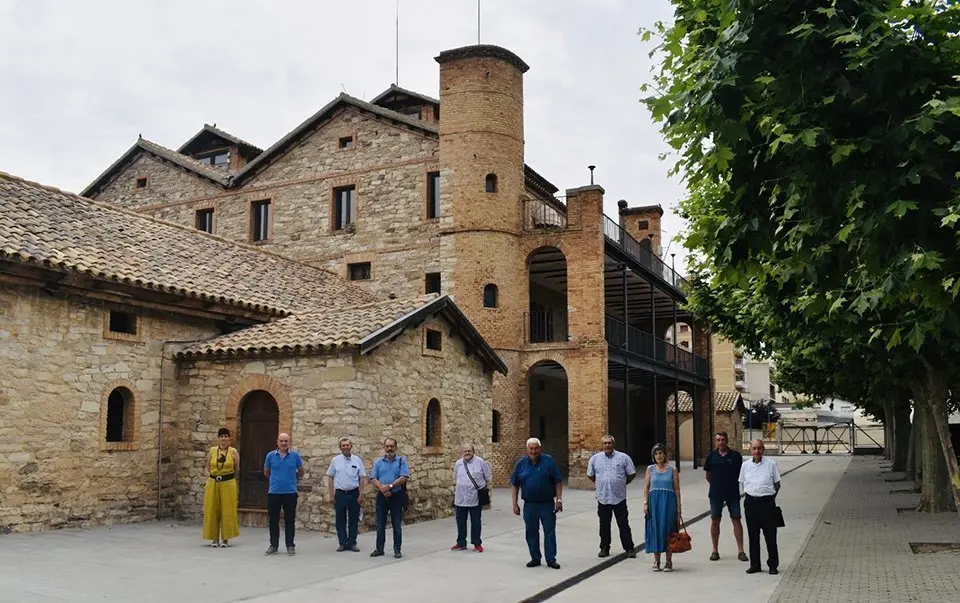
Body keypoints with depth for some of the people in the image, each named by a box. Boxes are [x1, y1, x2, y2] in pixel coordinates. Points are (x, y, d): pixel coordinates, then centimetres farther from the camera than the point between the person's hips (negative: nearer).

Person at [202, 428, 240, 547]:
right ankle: (214, 538, 15)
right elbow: (207, 469, 11)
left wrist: (237, 488, 3)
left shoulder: (233, 452, 0)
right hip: (212, 484, 2)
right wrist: (207, 483, -1)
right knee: (212, 511, 5)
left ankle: (225, 538, 12)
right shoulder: (212, 451, 6)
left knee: (227, 511, 2)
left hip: (228, 484, -2)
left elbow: (237, 470, 6)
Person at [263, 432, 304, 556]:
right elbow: (266, 472, 15)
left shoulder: (295, 455, -1)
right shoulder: (270, 455, 1)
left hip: (290, 493, -1)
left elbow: (301, 472, 12)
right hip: (274, 493, 1)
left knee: (290, 521, 4)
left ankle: (290, 546, 13)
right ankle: (273, 545, 18)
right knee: (273, 520, 7)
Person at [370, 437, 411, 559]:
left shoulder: (401, 461, -1)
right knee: (380, 524, 9)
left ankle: (397, 550, 11)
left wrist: (390, 486, -18)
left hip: (397, 496, -3)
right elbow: (374, 478, 1)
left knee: (397, 524, 3)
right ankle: (379, 549, 19)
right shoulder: (378, 462, 7)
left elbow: (404, 477, -12)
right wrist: (382, 488, -16)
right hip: (382, 496, 3)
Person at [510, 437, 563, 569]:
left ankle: (551, 559, 9)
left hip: (547, 504, -3)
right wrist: (515, 504, 3)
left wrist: (559, 500, -9)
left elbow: (558, 482, -4)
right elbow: (515, 485, 7)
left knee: (550, 532, 1)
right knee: (531, 533, 10)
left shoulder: (548, 461, -6)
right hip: (529, 505, 3)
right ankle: (535, 558, 22)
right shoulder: (521, 464, 2)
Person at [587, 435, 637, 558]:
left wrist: (622, 483, 9)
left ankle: (629, 548, 10)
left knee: (624, 525, 2)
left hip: (619, 497, -2)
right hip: (602, 497, 2)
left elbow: (632, 474, 6)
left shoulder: (624, 457, -2)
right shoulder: (595, 458, 4)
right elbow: (590, 475, 16)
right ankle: (604, 548, 19)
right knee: (604, 525, 9)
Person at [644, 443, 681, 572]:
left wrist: (678, 507, 0)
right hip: (654, 502, 1)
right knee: (655, 530, 1)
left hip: (669, 502, -1)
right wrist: (645, 503, -3)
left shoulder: (672, 469, 3)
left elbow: (677, 489, 4)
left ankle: (669, 562, 8)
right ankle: (656, 561, 10)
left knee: (668, 530, -1)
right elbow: (646, 487, 7)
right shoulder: (650, 469, 8)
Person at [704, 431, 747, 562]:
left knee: (736, 520, -2)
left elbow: (741, 474, 7)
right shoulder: (711, 456, 3)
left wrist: (732, 485, 7)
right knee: (715, 521, 5)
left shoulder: (735, 455, -2)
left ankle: (741, 551, 4)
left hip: (732, 493, -1)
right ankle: (715, 550, 15)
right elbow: (708, 475, 12)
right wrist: (716, 485, 9)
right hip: (716, 493, 2)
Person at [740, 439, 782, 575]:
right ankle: (755, 565, 17)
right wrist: (749, 498, 9)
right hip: (750, 502, 3)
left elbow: (777, 484, 6)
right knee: (753, 535, 8)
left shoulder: (771, 463, -2)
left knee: (770, 535, 1)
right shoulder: (745, 465, 7)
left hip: (767, 502, -3)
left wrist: (770, 497, 2)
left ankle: (773, 565, 13)